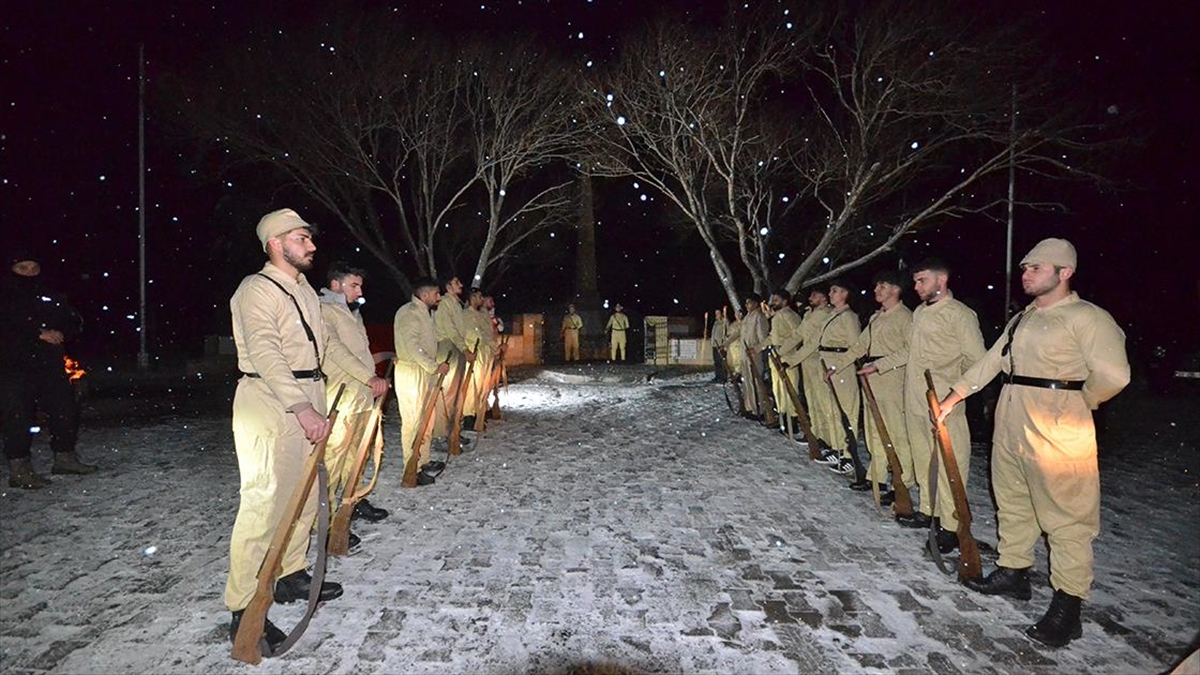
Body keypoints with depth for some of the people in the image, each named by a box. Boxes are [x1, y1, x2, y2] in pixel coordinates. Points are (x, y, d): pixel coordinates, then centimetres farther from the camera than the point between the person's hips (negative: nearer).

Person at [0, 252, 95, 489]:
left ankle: (65, 456, 21)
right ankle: (19, 469, 2)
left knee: (66, 409, 7)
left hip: (50, 365, 5)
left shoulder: (49, 297, 14)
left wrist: (60, 333, -7)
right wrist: (38, 334, -19)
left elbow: (74, 322, 12)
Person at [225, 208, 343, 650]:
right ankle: (244, 610, 2)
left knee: (304, 494, 16)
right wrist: (303, 409, -28)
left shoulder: (305, 290, 17)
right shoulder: (256, 290, -11)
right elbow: (266, 355, -22)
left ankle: (290, 575, 32)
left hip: (306, 399, 9)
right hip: (269, 401, -9)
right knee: (264, 504, -8)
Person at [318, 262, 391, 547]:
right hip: (341, 396, -9)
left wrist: (374, 381, 16)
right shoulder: (324, 311, -9)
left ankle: (352, 499, 30)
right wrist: (369, 378, -24)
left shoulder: (352, 312, 20)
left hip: (363, 395, 9)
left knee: (354, 452, 17)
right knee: (334, 456, -8)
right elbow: (336, 350, -19)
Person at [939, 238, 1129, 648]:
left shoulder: (1087, 317, -10)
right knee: (1012, 503, 17)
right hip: (1010, 425, 8)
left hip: (1057, 430, -8)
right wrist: (955, 395, 18)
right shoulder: (1022, 319, 15)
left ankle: (1067, 607, 9)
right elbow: (990, 361, 19)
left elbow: (1112, 375, -21)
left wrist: (1077, 404, -6)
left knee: (1065, 516, 0)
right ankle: (1013, 573, 33)